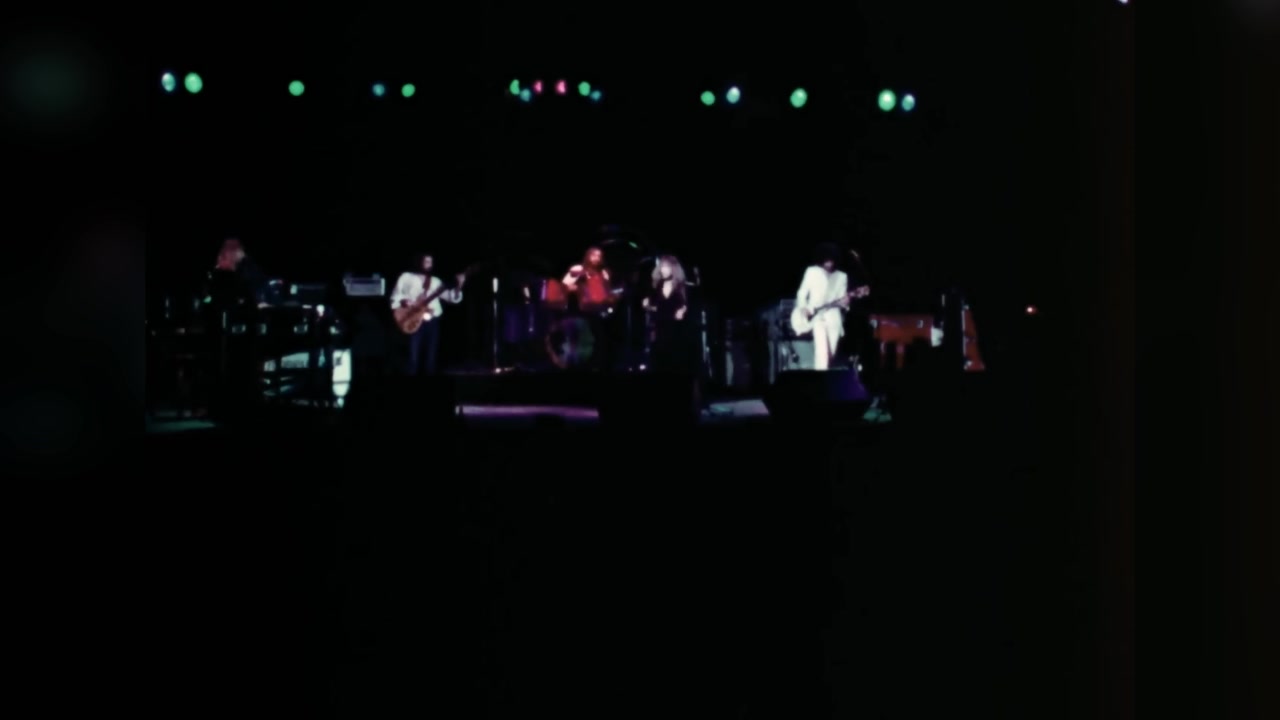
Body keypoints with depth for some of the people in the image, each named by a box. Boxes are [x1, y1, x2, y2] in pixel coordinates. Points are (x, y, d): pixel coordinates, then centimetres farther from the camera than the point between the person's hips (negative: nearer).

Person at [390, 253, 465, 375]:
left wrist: (459, 286, -8)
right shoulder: (407, 277, 9)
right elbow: (395, 297, 7)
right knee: (414, 358, -11)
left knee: (430, 358, 3)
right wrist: (404, 302, -14)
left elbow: (453, 297, 9)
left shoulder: (436, 281, 17)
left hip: (432, 322, 4)